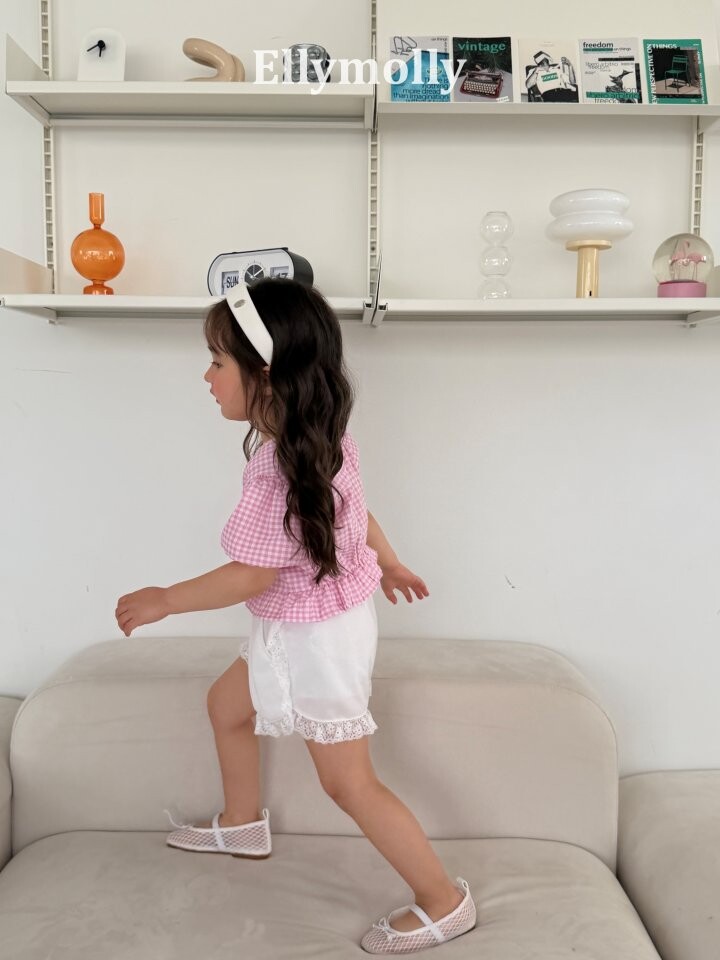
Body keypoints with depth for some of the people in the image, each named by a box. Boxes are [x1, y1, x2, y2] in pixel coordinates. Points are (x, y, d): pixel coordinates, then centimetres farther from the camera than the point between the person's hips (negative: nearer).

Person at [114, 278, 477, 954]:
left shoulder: (277, 472, -32)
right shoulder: (321, 438, -5)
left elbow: (252, 576, -25)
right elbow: (355, 510, 9)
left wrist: (163, 600, -12)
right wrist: (387, 562, 25)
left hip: (313, 638, -10)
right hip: (297, 627, 10)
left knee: (349, 782, 4)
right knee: (227, 704, 27)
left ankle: (444, 903, 21)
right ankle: (242, 824, 49)